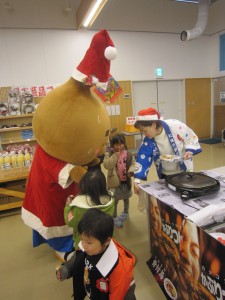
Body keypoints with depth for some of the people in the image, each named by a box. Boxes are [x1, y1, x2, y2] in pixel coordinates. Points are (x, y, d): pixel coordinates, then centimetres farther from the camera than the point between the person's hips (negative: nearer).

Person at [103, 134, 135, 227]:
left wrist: (131, 172, -20)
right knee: (114, 200, 6)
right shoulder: (109, 154, -10)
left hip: (126, 181, 3)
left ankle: (125, 212, 50)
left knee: (126, 198, 24)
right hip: (114, 181, -3)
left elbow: (132, 165, 1)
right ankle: (114, 217, 25)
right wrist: (115, 156, -28)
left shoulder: (129, 154, -5)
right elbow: (106, 165, -23)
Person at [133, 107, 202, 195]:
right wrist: (137, 180, -25)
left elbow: (191, 137, -11)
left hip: (184, 170, -2)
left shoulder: (176, 126, -27)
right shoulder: (148, 141, -15)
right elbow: (142, 159, -18)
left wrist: (190, 150, -27)